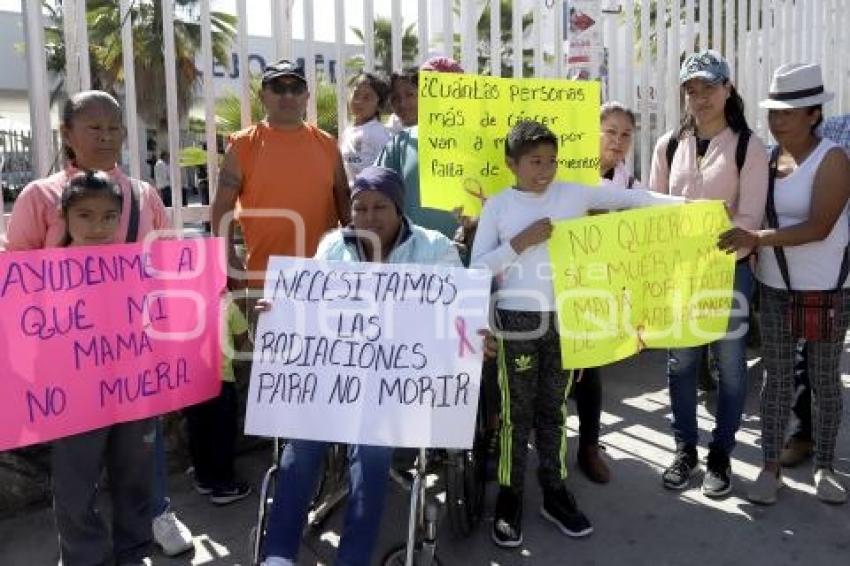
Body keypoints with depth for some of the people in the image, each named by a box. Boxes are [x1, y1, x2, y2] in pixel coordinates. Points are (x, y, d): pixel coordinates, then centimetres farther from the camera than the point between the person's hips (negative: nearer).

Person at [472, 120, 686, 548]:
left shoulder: (573, 194, 2)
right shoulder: (497, 206, -3)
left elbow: (629, 198, 1)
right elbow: (477, 268, -5)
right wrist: (520, 242, -16)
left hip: (563, 318, 2)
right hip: (517, 319, -2)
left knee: (553, 409, 14)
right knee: (517, 412, 6)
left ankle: (554, 492, 28)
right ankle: (510, 498, 19)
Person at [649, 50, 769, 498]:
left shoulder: (748, 146, -4)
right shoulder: (669, 145, 7)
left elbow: (749, 218, -10)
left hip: (729, 269, -3)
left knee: (730, 366, 6)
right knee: (681, 363, 10)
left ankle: (720, 454, 22)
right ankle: (685, 449, 25)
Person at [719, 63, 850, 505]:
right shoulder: (766, 159, 3)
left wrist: (757, 238, -31)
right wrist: (744, 240, -10)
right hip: (775, 289, 4)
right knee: (776, 378, 8)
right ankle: (770, 467, 19)